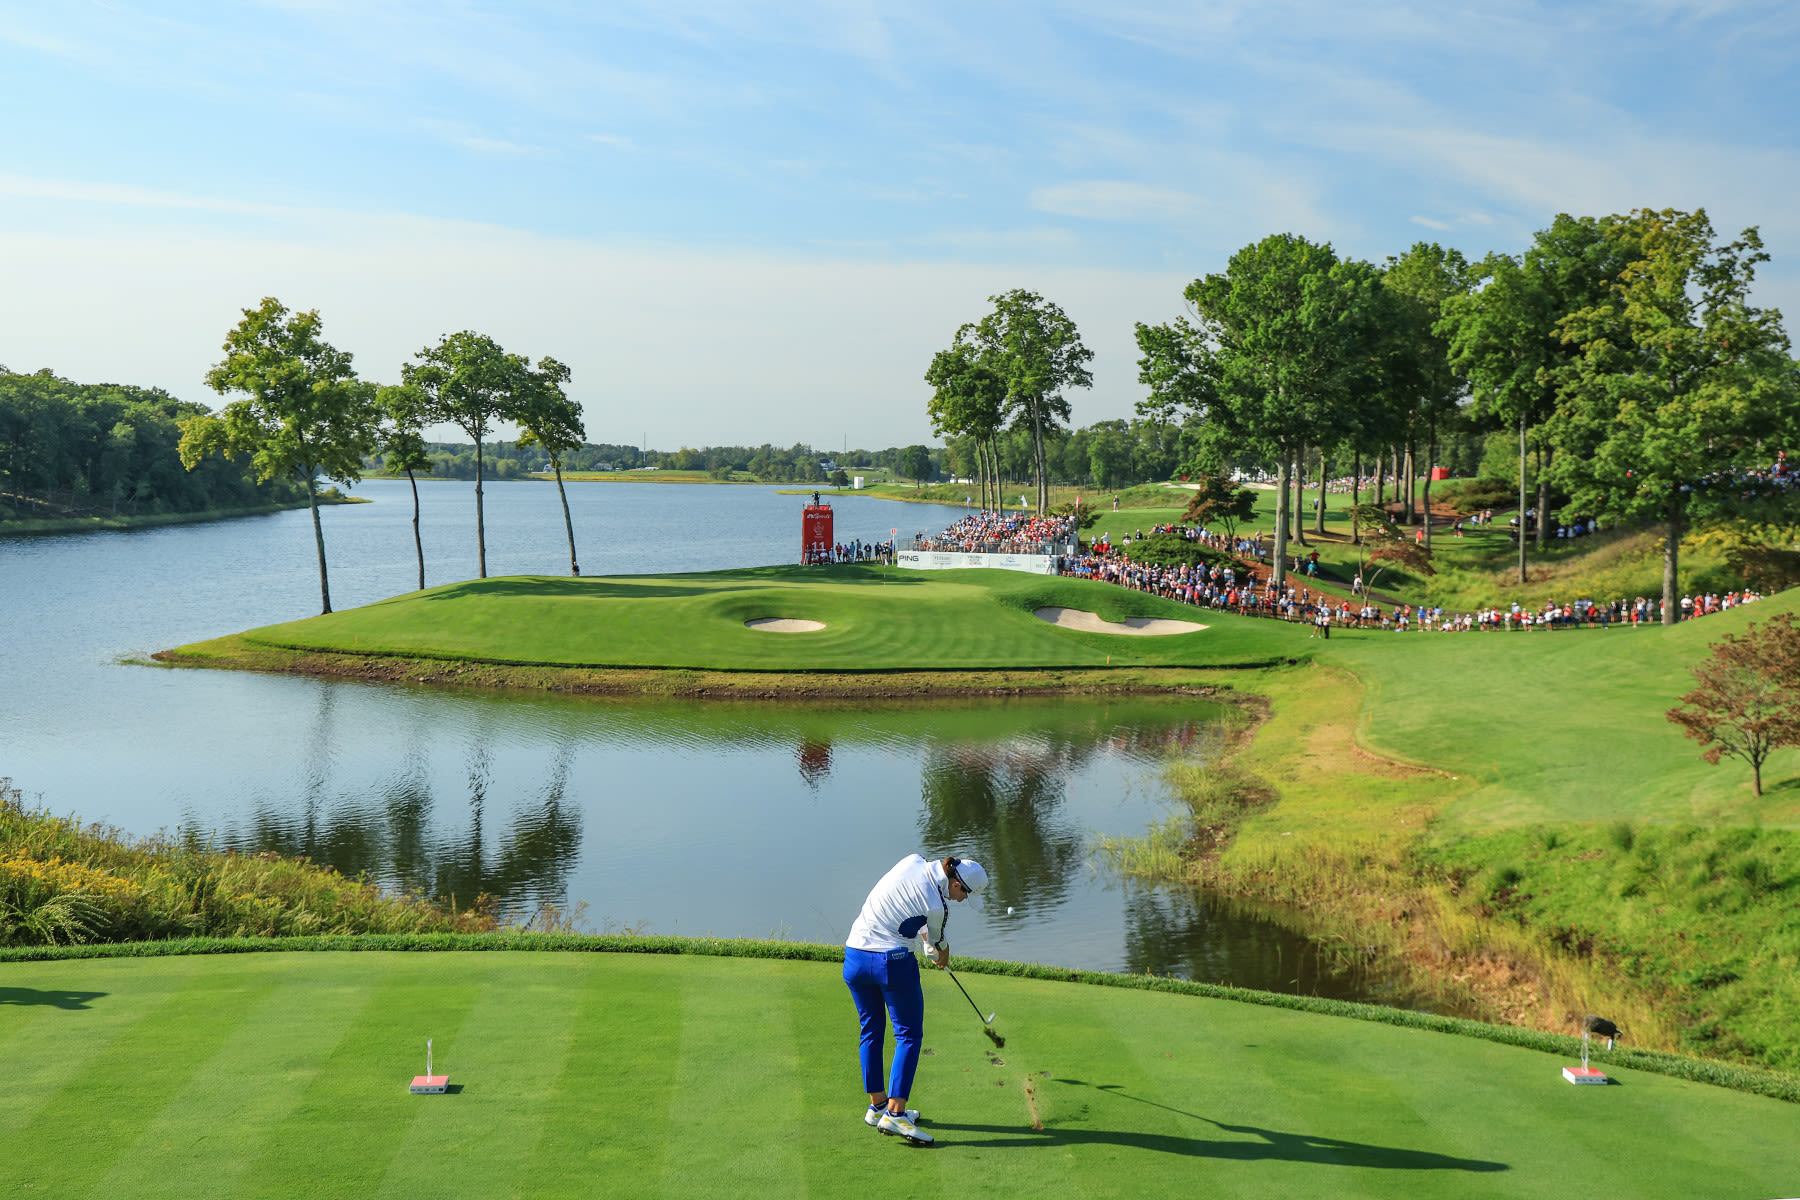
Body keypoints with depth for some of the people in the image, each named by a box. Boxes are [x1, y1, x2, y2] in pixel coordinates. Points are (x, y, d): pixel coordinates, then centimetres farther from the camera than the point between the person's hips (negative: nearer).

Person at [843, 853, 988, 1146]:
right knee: (909, 1035, 1)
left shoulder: (914, 861, 2)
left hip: (854, 956, 8)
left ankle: (877, 1106, 27)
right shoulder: (937, 906, -15)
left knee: (871, 1030, 17)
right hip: (893, 962, -8)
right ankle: (894, 1114, -7)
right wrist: (941, 955, 29)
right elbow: (936, 944, 7)